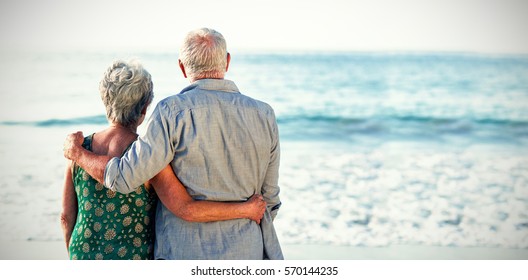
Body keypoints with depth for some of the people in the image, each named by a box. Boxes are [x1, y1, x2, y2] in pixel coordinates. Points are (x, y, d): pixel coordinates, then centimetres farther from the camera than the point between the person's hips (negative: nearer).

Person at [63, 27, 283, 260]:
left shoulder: (173, 111, -13)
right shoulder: (263, 115, -1)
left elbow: (125, 177, -15)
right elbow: (268, 197, 6)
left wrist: (77, 153, 4)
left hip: (185, 252, -3)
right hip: (247, 253, 3)